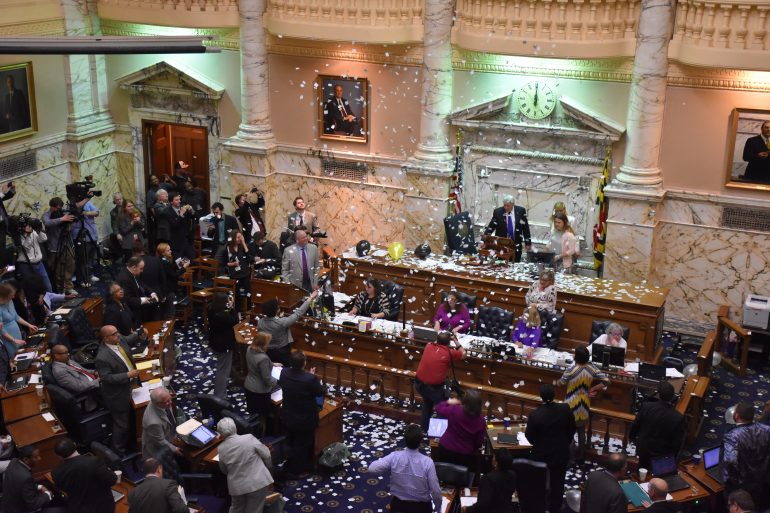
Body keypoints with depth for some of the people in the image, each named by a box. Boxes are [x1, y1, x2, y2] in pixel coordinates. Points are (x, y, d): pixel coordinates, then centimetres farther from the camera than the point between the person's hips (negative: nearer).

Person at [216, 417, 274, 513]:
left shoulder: (221, 448, -7)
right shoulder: (249, 438, -17)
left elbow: (224, 470, 9)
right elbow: (266, 455, -7)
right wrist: (268, 467, 13)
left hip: (236, 486, 2)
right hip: (257, 482, -2)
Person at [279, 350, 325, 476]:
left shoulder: (284, 373, -17)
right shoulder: (310, 379, -33)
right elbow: (321, 392, -17)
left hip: (287, 416, 5)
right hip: (305, 419, -5)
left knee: (290, 442, 26)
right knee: (302, 444, 17)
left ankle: (290, 465, 45)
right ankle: (297, 470, 33)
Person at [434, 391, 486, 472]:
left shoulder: (454, 410, -20)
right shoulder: (481, 421, -18)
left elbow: (438, 408, 0)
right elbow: (479, 442, -7)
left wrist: (449, 402, 17)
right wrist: (474, 450, 13)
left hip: (445, 450, 0)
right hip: (465, 456, 0)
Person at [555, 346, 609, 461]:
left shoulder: (571, 370, -26)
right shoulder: (591, 368, -12)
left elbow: (561, 383, -9)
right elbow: (606, 381, -7)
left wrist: (555, 383, 14)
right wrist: (592, 390, -1)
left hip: (571, 405, -5)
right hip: (584, 404, 5)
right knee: (581, 430, 18)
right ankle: (581, 455, 27)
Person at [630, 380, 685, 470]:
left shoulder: (646, 406, -24)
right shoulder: (679, 418, -25)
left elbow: (635, 425, -8)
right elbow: (677, 442, -14)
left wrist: (633, 436, 14)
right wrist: (672, 457, 6)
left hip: (644, 449, 1)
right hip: (664, 455, -1)